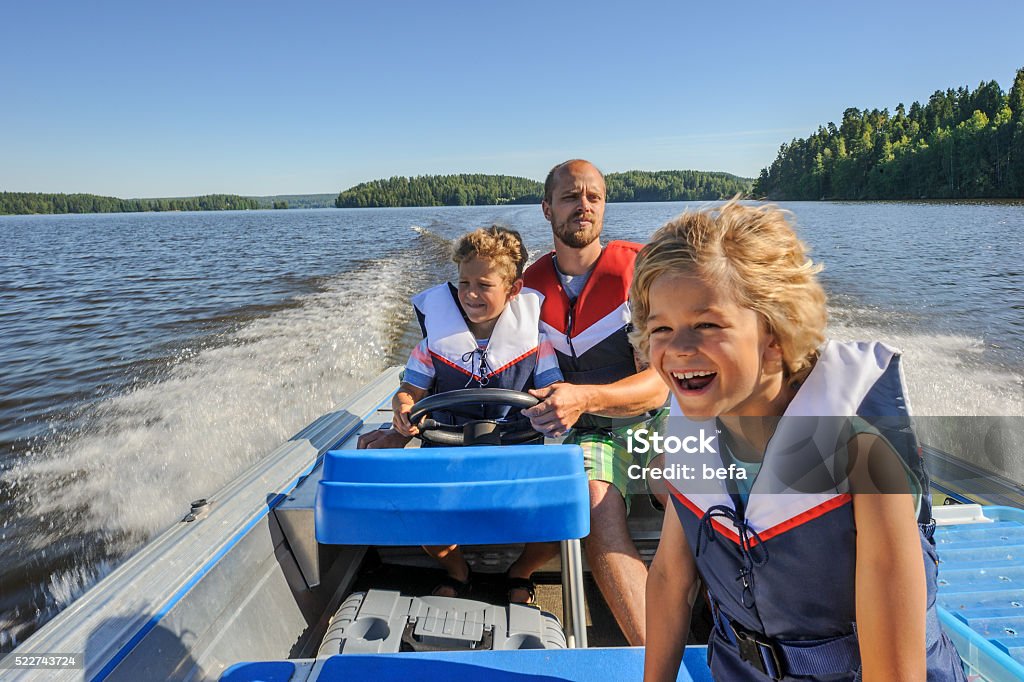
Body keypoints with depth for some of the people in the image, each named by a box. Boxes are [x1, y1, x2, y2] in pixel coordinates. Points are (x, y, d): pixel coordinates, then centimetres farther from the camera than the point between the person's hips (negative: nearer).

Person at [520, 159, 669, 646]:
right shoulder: (529, 285, 5)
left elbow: (657, 385, -13)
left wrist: (584, 397, -33)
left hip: (648, 420, 0)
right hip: (583, 433, 1)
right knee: (596, 505, -31)